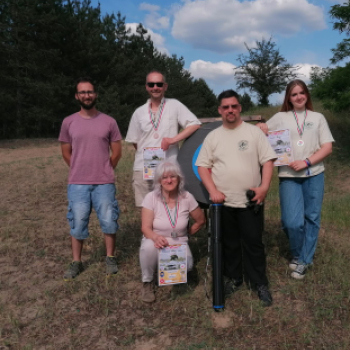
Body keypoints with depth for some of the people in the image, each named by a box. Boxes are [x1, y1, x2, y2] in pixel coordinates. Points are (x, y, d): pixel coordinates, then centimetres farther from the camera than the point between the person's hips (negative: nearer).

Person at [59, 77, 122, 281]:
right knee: (78, 224, 7)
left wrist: (105, 171, 7)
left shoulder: (109, 122, 1)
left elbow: (117, 151, 6)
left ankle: (110, 258, 22)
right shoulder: (69, 122, 3)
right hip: (77, 184, 1)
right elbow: (66, 152, 11)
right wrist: (80, 170, 9)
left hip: (104, 183, 0)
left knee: (109, 222, 4)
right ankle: (76, 262, 21)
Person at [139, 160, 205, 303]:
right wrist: (155, 237, -39)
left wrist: (186, 234, 5)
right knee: (149, 246, -37)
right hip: (156, 242, -1)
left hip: (178, 244, 2)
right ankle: (147, 283, -7)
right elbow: (146, 228, -18)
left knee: (187, 265, -28)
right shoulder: (151, 197, -14)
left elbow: (200, 220, 7)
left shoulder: (187, 197, -9)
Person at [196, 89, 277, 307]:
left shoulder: (254, 132, 2)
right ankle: (233, 279, 30)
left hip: (250, 201, -2)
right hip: (222, 202, 2)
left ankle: (260, 283, 19)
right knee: (229, 243, 14)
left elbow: (268, 161, -1)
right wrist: (213, 191, -8)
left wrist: (264, 186, -15)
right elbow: (203, 166, 4)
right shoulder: (213, 136, 7)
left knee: (253, 243, 4)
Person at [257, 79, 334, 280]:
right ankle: (298, 255, 20)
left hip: (314, 175, 1)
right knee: (293, 222, -8)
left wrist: (306, 162, -11)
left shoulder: (318, 118, 10)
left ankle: (304, 260, 20)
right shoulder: (280, 117, 10)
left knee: (312, 218, 5)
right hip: (289, 176, -1)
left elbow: (327, 148, 3)